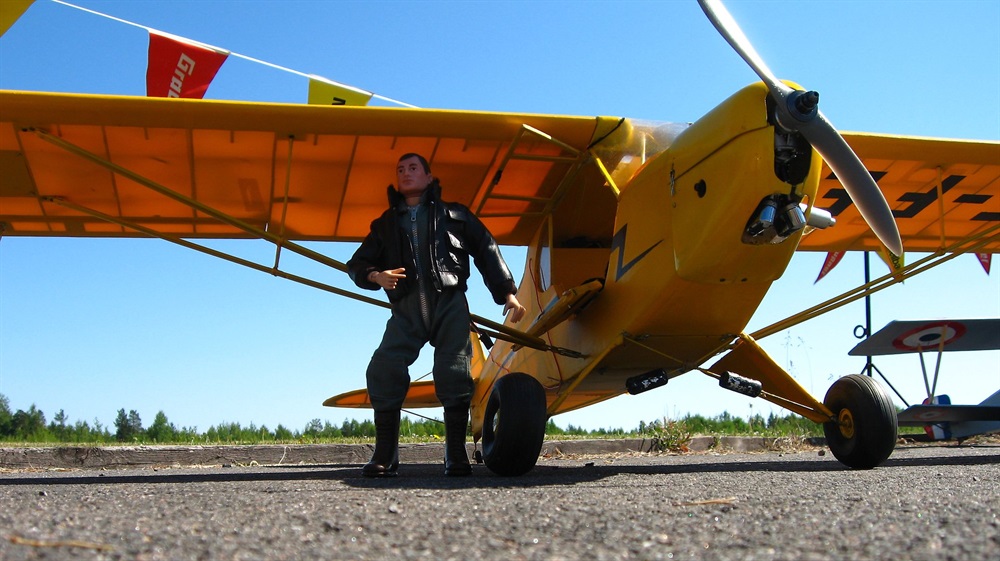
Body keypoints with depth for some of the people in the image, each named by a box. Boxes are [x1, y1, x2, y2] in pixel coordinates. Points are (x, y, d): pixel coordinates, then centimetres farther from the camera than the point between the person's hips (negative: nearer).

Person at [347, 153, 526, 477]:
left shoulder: (453, 215, 19)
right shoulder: (386, 224, 23)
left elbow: (487, 251, 15)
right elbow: (357, 264, 18)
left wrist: (508, 293, 6)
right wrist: (376, 276, -6)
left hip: (449, 303, -1)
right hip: (407, 308, 2)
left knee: (453, 374, -12)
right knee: (384, 370, -16)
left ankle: (456, 455, -5)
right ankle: (385, 455, -10)